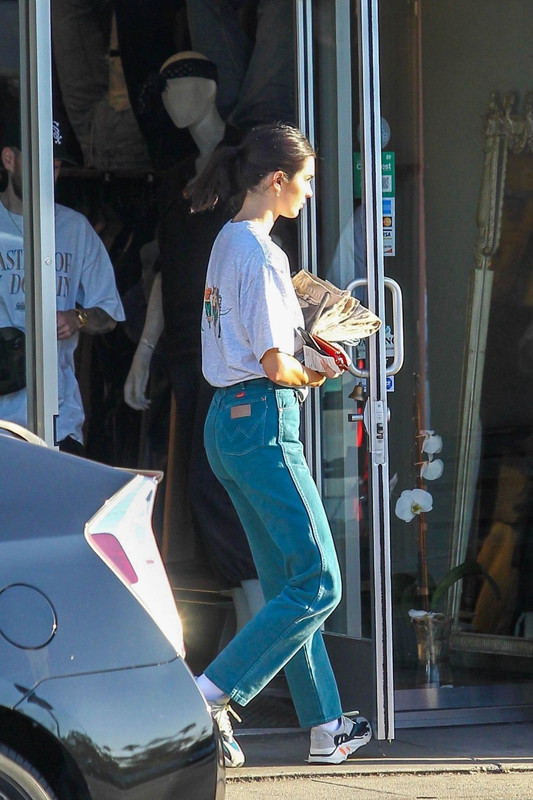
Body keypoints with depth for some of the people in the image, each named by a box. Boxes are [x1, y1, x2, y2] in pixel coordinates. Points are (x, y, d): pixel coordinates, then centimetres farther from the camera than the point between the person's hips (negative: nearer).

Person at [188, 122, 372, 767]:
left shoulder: (228, 243, 15)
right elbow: (276, 365, -17)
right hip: (264, 422, -10)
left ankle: (325, 726, 16)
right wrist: (313, 374, 3)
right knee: (318, 584, -7)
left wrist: (306, 364, 8)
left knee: (288, 583, 12)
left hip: (229, 419, 10)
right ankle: (210, 695, -11)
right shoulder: (260, 253, -15)